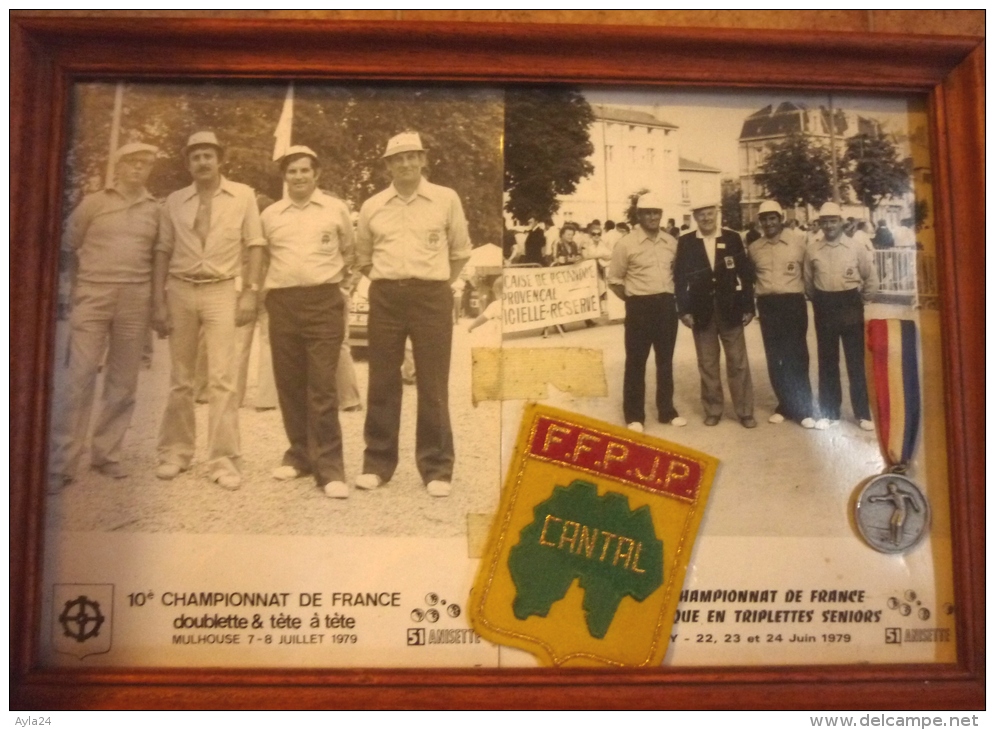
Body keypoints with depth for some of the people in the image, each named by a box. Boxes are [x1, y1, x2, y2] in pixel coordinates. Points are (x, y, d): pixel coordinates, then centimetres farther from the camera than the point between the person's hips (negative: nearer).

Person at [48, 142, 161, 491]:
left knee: (123, 382, 6)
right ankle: (62, 462, -3)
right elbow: (69, 243, 10)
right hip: (93, 297, -2)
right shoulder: (93, 203, 4)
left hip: (136, 301, 3)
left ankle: (106, 453, 17)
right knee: (80, 378, -7)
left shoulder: (155, 210, 10)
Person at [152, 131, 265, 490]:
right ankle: (175, 453, 20)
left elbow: (254, 245, 3)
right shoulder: (175, 201, 9)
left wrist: (251, 292, -6)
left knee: (222, 379, -7)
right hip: (180, 289, 3)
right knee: (180, 378, 8)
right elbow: (163, 252, 9)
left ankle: (223, 460, -2)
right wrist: (158, 302, 3)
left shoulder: (242, 195, 3)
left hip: (221, 290, -2)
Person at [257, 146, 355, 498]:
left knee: (322, 387, -8)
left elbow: (350, 252, 18)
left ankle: (329, 466, -5)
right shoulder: (270, 215, 12)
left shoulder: (336, 209, 6)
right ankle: (300, 453, 20)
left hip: (324, 301, -3)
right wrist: (268, 286, 15)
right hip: (282, 303, 3)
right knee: (289, 385, 7)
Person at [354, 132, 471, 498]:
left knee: (433, 385, 0)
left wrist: (441, 283, 9)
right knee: (382, 383, 6)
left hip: (432, 296, -2)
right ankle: (377, 463, 16)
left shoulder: (446, 199, 4)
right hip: (385, 297, 2)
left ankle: (437, 468, 9)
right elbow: (363, 257, 22)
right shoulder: (372, 206, 10)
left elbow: (460, 251, 12)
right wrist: (385, 282, 15)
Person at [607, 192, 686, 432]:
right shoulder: (626, 243, -7)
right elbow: (614, 279, -3)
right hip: (640, 307, -4)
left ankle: (667, 411, 25)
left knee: (665, 361, 13)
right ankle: (634, 415, 12)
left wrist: (670, 296, 7)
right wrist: (632, 300, -3)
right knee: (636, 362, 2)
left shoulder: (671, 242, 6)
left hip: (667, 305, 4)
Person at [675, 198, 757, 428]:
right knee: (707, 365, 8)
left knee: (738, 363, 5)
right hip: (701, 311, 0)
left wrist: (748, 307, -3)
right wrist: (684, 309, -7)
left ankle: (745, 411, 14)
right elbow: (680, 278, 0)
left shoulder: (733, 238, 1)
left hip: (730, 309, 0)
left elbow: (745, 274, 1)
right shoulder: (685, 242, 1)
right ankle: (712, 410, 19)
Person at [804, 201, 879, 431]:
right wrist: (817, 301, 12)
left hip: (850, 305, -1)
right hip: (824, 307, 2)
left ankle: (862, 413, 11)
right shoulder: (812, 249, 1)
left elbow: (871, 277, 5)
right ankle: (829, 412, 17)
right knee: (827, 361, 8)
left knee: (855, 360, 2)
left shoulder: (856, 247, -3)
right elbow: (808, 281, 12)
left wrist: (862, 299, 7)